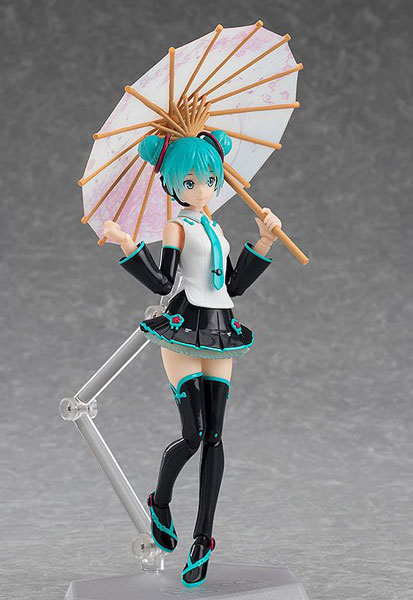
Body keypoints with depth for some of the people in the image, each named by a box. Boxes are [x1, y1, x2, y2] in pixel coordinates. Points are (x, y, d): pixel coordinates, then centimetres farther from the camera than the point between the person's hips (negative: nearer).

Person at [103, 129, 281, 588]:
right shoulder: (177, 226, 0)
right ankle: (160, 504, 20)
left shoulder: (214, 229, 17)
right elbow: (161, 282, -11)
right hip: (185, 328, -6)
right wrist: (127, 247, -23)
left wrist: (264, 241, 17)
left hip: (219, 333, 6)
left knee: (213, 436, 1)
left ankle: (203, 538, 7)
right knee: (194, 435, -10)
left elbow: (234, 284, 17)